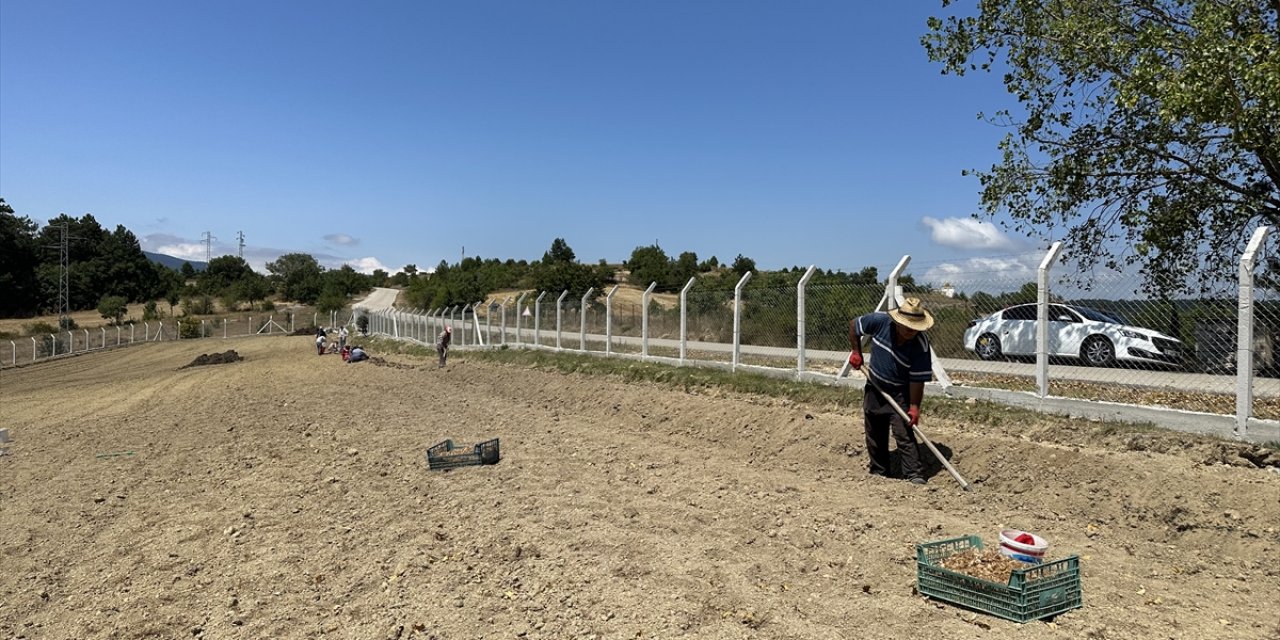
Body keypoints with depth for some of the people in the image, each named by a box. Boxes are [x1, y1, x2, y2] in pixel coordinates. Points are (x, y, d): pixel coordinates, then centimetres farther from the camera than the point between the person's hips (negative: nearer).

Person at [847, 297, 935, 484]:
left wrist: (914, 406, -25)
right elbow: (853, 325, -2)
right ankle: (878, 472, 28)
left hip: (900, 393, -4)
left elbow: (917, 379, -21)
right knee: (874, 433, 13)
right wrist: (856, 352, -3)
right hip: (874, 388, 4)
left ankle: (915, 475, -6)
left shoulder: (921, 345, -25)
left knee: (904, 434, -13)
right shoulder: (880, 321, -21)